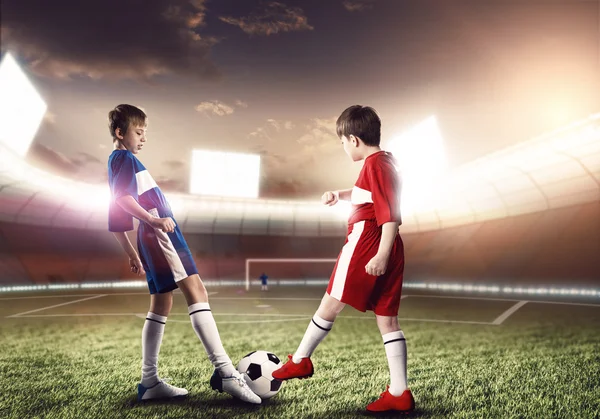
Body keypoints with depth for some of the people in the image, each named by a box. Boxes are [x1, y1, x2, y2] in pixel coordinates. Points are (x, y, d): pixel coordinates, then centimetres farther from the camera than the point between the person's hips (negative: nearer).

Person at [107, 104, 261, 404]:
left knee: (161, 305, 10)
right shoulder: (125, 158, 0)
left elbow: (116, 221, 26)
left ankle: (150, 382, 12)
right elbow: (122, 197, -20)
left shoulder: (117, 161, 28)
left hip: (153, 238, 10)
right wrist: (152, 220, -30)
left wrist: (132, 254, 26)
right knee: (195, 290, -19)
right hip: (160, 233, -10)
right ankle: (224, 371, -27)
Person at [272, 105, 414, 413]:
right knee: (388, 320, 9)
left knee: (331, 305, 5)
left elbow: (391, 216, -21)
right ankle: (399, 393, 11)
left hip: (366, 244, -10)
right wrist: (340, 194, 25)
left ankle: (299, 361, 22)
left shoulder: (375, 165, -13)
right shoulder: (385, 161, 16)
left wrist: (382, 255, -26)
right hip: (389, 249, 10)